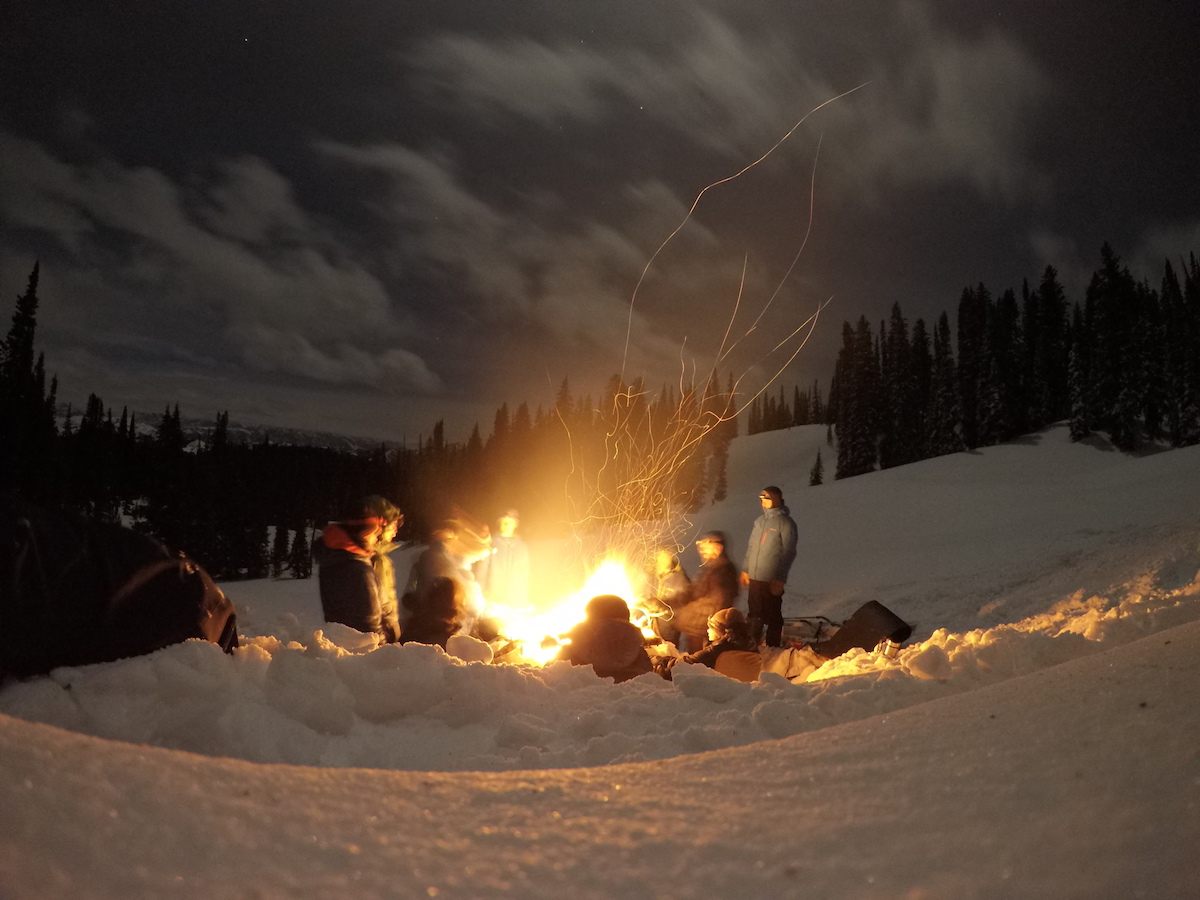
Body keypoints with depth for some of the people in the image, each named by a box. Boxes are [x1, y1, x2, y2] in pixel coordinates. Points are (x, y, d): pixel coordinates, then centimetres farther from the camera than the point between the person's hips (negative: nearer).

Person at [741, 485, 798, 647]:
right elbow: (750, 547, 19)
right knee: (755, 614, 15)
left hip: (772, 581, -6)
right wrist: (745, 569, 14)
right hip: (754, 578, 6)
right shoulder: (760, 520, 13)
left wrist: (780, 578, -15)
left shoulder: (785, 523, -8)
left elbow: (788, 553, -11)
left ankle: (772, 647, 10)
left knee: (772, 616, 1)